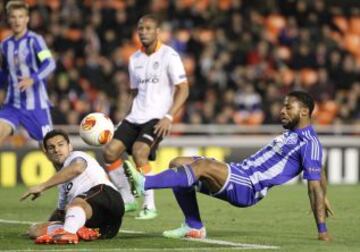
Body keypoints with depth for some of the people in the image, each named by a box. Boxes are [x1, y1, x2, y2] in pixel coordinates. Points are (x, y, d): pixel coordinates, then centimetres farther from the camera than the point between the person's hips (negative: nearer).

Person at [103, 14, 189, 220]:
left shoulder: (169, 56, -5)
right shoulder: (135, 59, 14)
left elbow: (183, 89, -9)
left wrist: (169, 117, -19)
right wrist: (129, 116, 14)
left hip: (157, 117, -7)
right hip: (135, 117, 7)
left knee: (139, 153, -27)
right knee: (110, 152, -6)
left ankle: (150, 206, -16)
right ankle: (128, 200, 11)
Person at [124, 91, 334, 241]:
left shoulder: (309, 144, -10)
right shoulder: (292, 134, 20)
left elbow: (315, 185, -14)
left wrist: (322, 230, -16)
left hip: (248, 188, -10)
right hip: (238, 173, 10)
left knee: (202, 165, -33)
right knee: (178, 164, 2)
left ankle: (144, 184, -41)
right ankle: (194, 227, 0)